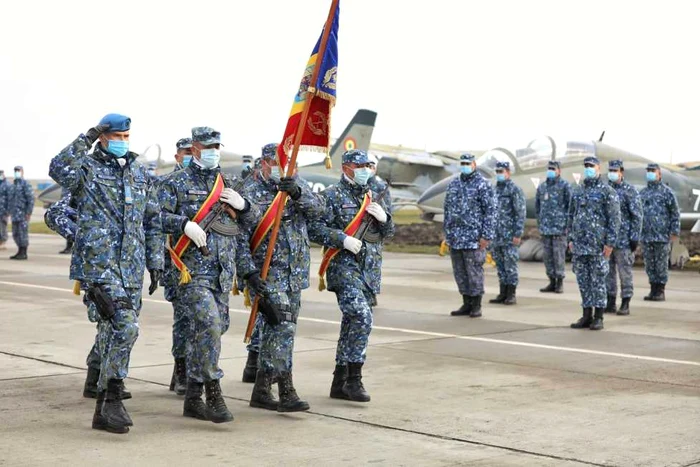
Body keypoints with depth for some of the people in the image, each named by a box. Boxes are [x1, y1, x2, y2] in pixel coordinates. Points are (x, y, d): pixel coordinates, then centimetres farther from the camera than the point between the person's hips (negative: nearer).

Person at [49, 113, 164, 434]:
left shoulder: (139, 173, 17)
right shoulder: (87, 167, 1)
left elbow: (152, 220, 21)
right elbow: (59, 170, -23)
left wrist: (156, 262, 16)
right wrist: (85, 140, -18)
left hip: (132, 269, 6)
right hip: (98, 265, -6)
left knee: (115, 334, 9)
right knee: (124, 327, -21)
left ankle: (104, 411, 17)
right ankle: (112, 399, -10)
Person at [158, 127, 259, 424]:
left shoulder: (229, 184, 17)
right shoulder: (176, 183, 2)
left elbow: (252, 219, 22)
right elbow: (158, 215, -8)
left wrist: (243, 205, 1)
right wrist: (185, 223, -23)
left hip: (222, 274, 6)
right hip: (191, 271, -6)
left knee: (208, 331, 9)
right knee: (208, 323, -22)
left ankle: (192, 399, 19)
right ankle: (213, 394, -16)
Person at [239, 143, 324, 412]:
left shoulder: (298, 186, 11)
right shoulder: (250, 194, -4)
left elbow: (318, 209, -6)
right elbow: (240, 236, -8)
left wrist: (297, 193, -23)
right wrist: (249, 271, -16)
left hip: (296, 273, 6)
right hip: (269, 271, -6)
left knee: (275, 329, 11)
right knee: (283, 326, -17)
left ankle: (262, 390, 20)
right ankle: (285, 391, -14)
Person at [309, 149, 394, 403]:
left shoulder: (374, 197, 18)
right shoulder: (332, 196, -3)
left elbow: (388, 234, 20)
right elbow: (314, 228, -11)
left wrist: (384, 217, 0)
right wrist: (342, 239, -20)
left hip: (370, 270, 7)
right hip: (344, 267, -7)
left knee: (352, 323, 10)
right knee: (361, 319, -21)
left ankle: (340, 383, 18)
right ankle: (353, 379, -13)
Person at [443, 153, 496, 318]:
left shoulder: (482, 184, -5)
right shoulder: (453, 184, 14)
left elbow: (490, 211, -9)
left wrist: (486, 236, -14)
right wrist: (447, 233, 15)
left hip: (474, 237, -6)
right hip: (455, 237, 6)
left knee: (474, 272, -2)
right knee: (459, 272, 9)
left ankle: (476, 306, 6)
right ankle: (467, 304, 17)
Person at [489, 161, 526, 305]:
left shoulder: (515, 190, -8)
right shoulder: (495, 190, 14)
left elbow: (521, 214, -12)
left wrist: (518, 234, -18)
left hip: (509, 235, -7)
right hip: (496, 236, 7)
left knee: (510, 265, -3)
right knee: (500, 266, 9)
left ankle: (511, 295, 2)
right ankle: (503, 294, 15)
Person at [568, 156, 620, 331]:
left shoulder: (607, 191, -5)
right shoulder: (578, 191, 14)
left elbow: (614, 218, -9)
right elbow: (572, 216, 19)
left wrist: (610, 242, -14)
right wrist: (571, 239, 12)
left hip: (597, 245, -6)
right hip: (579, 245, 6)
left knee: (598, 281, -2)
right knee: (583, 280, 8)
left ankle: (598, 318, 4)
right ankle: (587, 316, 15)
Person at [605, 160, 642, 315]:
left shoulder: (630, 191, -5)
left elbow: (637, 216, -8)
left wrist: (635, 238, -13)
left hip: (623, 240, -6)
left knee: (625, 272, -2)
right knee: (608, 272, 8)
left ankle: (625, 305, 3)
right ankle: (611, 303, 14)